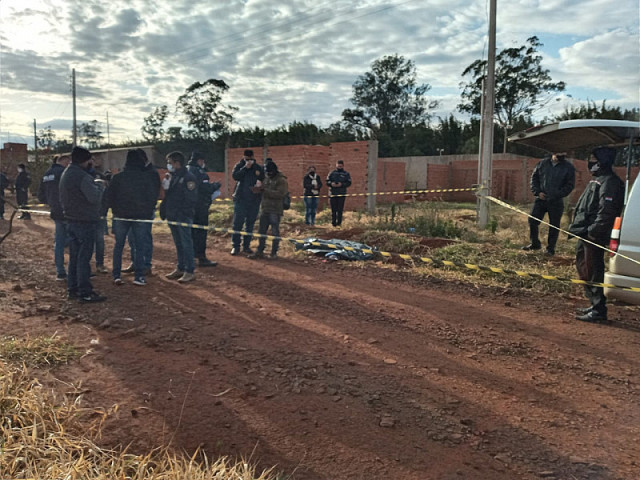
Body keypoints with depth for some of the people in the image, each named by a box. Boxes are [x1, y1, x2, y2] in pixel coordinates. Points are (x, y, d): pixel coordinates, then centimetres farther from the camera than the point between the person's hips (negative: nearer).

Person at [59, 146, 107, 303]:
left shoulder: (65, 174, 14)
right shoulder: (82, 176, -19)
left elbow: (62, 198, 22)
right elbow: (94, 197, -25)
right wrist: (99, 185, -9)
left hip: (71, 220, 10)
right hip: (85, 221, -10)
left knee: (74, 256, 15)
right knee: (84, 257, -5)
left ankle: (72, 289, 23)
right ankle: (85, 293, -1)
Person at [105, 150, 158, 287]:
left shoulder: (118, 177, -2)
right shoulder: (147, 178, -2)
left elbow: (109, 195, 1)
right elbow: (153, 195, 3)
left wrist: (114, 209, 14)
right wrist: (148, 211, 13)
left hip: (121, 215, 1)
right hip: (140, 216, 0)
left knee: (118, 246, 10)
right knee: (139, 247, 4)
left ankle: (116, 275, 7)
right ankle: (139, 276, 1)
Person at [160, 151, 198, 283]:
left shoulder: (188, 178, -12)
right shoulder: (172, 177, 14)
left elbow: (191, 199, -16)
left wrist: (183, 212, -18)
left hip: (183, 217, -8)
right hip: (173, 216, 8)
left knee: (186, 244, -4)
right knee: (178, 244, 15)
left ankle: (189, 272, 0)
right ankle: (180, 268, 24)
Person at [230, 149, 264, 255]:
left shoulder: (258, 167, 9)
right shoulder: (239, 166, 4)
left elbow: (263, 177, -4)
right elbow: (235, 176, -14)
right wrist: (245, 167, -18)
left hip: (254, 200, 2)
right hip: (240, 199, -2)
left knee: (250, 224, 8)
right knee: (238, 223, -4)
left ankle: (246, 246, 17)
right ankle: (235, 246, 2)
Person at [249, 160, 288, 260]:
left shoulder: (282, 181, -7)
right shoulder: (266, 179, 15)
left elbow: (280, 194, -20)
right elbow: (262, 192, 23)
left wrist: (265, 190, -22)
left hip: (275, 211, -7)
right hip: (264, 209, 7)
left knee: (275, 232, 1)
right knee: (261, 231, 9)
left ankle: (274, 252, 11)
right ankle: (260, 251, 18)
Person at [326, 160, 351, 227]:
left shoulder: (346, 174, 7)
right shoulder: (332, 173, 11)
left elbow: (349, 183, 0)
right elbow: (327, 181, 8)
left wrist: (341, 184, -15)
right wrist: (331, 183, -13)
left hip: (341, 194, -1)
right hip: (332, 194, 1)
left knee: (340, 209, -3)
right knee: (333, 209, 3)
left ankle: (339, 223, 2)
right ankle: (333, 223, 9)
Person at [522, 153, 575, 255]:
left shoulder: (568, 168, -2)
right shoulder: (543, 163, 5)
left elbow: (570, 185, -4)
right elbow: (534, 177, 10)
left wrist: (557, 195, -16)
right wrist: (537, 192, -3)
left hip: (556, 202, -2)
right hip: (541, 198, 2)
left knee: (554, 225, 3)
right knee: (532, 220, 1)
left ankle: (551, 248, 16)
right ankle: (535, 244, 19)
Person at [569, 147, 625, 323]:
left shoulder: (609, 182, -15)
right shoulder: (597, 180, 19)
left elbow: (606, 211, -23)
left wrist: (594, 230, -24)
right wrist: (577, 227, 20)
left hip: (593, 236, -11)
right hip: (584, 234, 11)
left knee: (593, 272, -7)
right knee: (583, 268, 18)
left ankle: (599, 310, -1)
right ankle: (594, 305, 28)